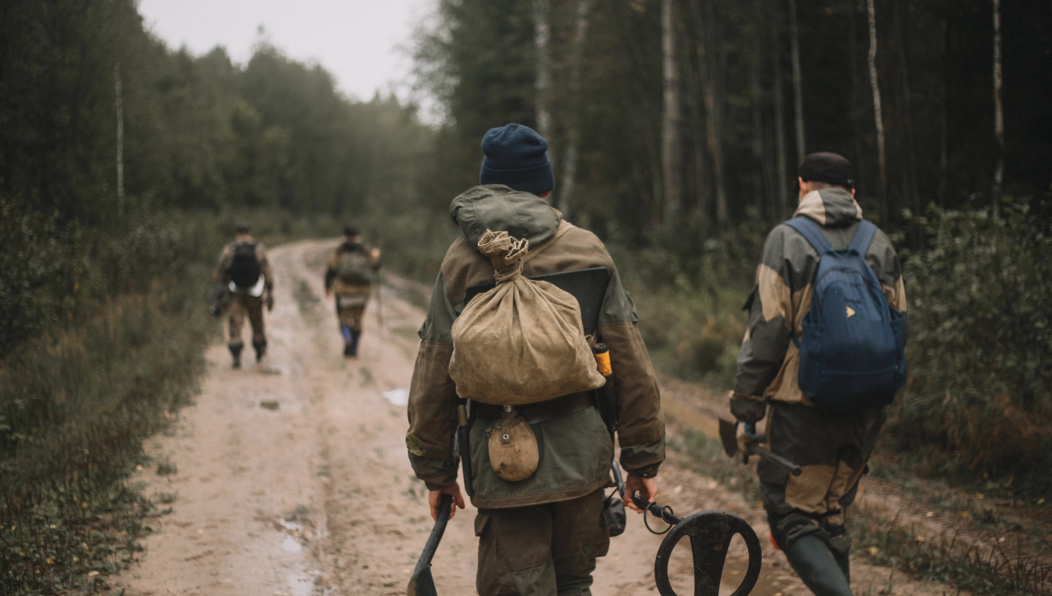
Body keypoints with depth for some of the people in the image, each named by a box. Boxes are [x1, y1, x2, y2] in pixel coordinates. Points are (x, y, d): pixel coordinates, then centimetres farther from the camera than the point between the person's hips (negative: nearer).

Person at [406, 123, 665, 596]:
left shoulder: (459, 262, 1)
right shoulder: (586, 249, 2)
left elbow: (433, 378, 2)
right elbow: (630, 364, 1)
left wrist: (435, 469, 12)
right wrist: (644, 458, 8)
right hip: (580, 452, 2)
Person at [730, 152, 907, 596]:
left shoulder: (787, 239, -7)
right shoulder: (880, 244, 8)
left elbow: (767, 330, -11)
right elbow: (899, 328, 11)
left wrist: (746, 406, -4)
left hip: (802, 405, -5)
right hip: (864, 409, 5)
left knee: (792, 517, 0)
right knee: (831, 517, 18)